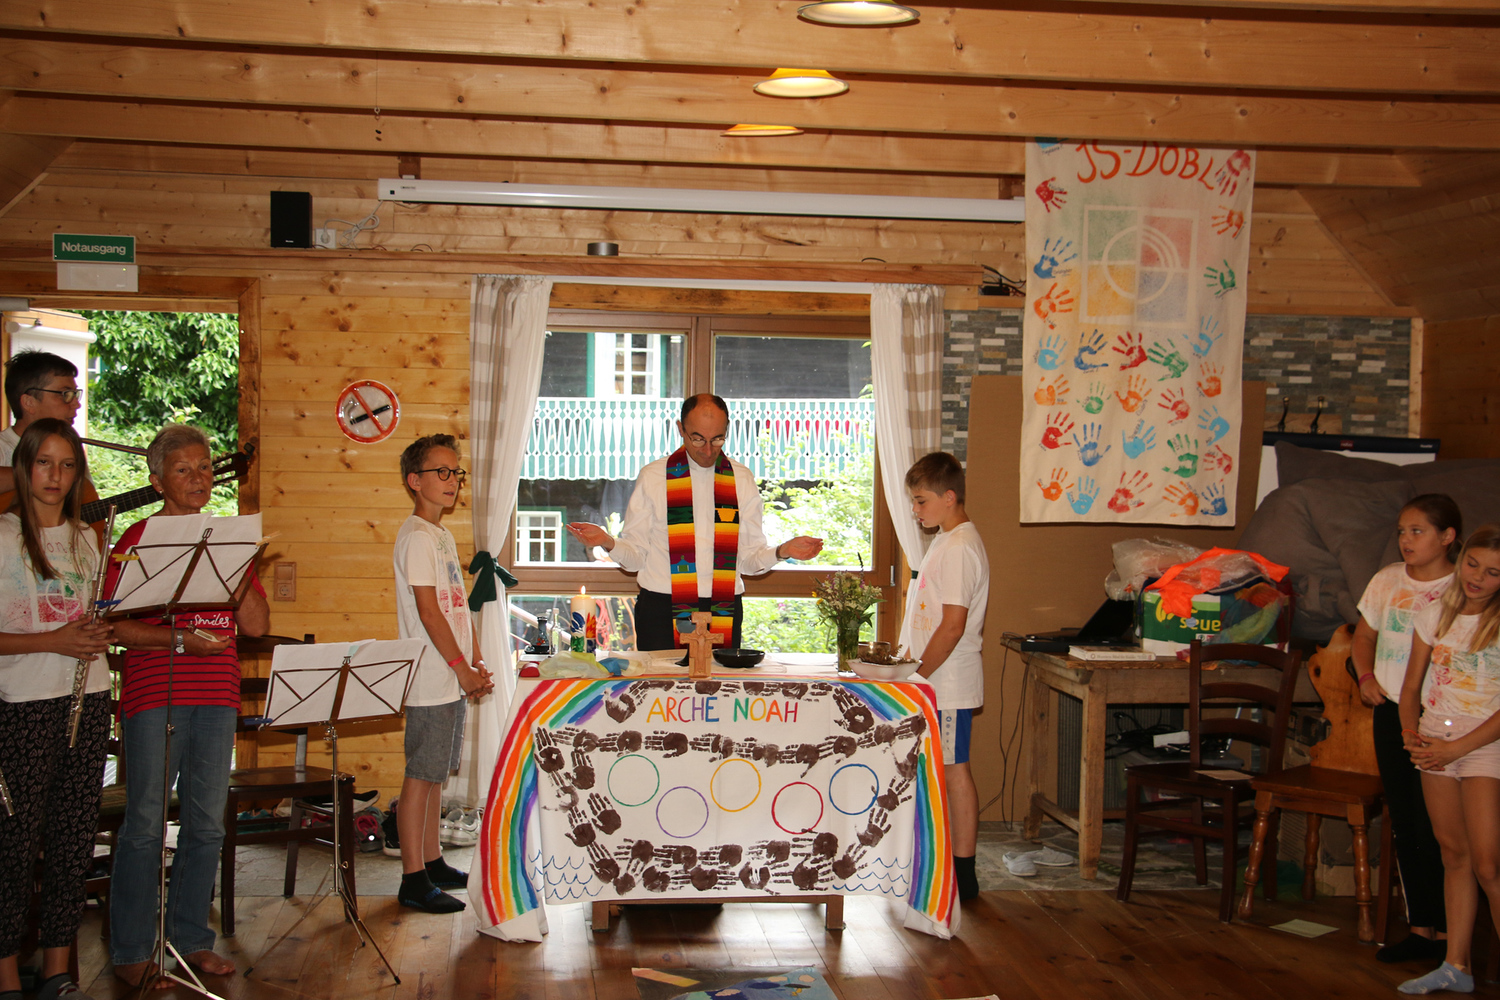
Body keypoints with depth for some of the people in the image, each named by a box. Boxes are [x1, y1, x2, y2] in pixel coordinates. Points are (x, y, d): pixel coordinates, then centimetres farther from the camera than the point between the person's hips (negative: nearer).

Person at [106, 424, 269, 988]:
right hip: (153, 693, -4)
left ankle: (191, 938, 20)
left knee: (206, 822, 8)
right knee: (145, 822, -3)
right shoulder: (138, 539, 0)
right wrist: (179, 640, -19)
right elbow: (116, 625, -7)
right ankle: (130, 952, 8)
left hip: (216, 692, 5)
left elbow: (257, 624, 6)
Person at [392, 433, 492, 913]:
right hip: (432, 680, -9)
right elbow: (428, 609, -17)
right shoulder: (417, 537, -13)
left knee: (436, 773, 16)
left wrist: (476, 661, 12)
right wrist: (461, 667, -15)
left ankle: (434, 864, 25)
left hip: (452, 680, 9)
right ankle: (414, 880, 0)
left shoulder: (444, 536, 17)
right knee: (421, 775, -4)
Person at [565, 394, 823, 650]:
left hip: (724, 615, 2)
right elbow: (635, 556, 1)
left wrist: (782, 551, -10)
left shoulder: (741, 480, 9)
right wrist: (608, 543, -18)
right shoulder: (652, 477, 4)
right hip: (662, 610, -2)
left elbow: (750, 557, 8)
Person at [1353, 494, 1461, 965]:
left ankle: (1446, 931, 10)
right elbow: (1364, 634, 20)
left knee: (1433, 828, -4)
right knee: (1404, 825, 12)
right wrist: (1366, 676, 3)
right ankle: (1420, 927, 23)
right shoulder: (1387, 581, 6)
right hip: (1390, 711, 6)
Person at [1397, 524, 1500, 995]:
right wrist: (1412, 733, -4)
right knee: (1454, 855, 10)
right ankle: (1456, 967, 16)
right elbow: (1411, 688, 12)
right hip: (1435, 742, 5)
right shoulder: (1435, 615, 6)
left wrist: (1456, 747, -14)